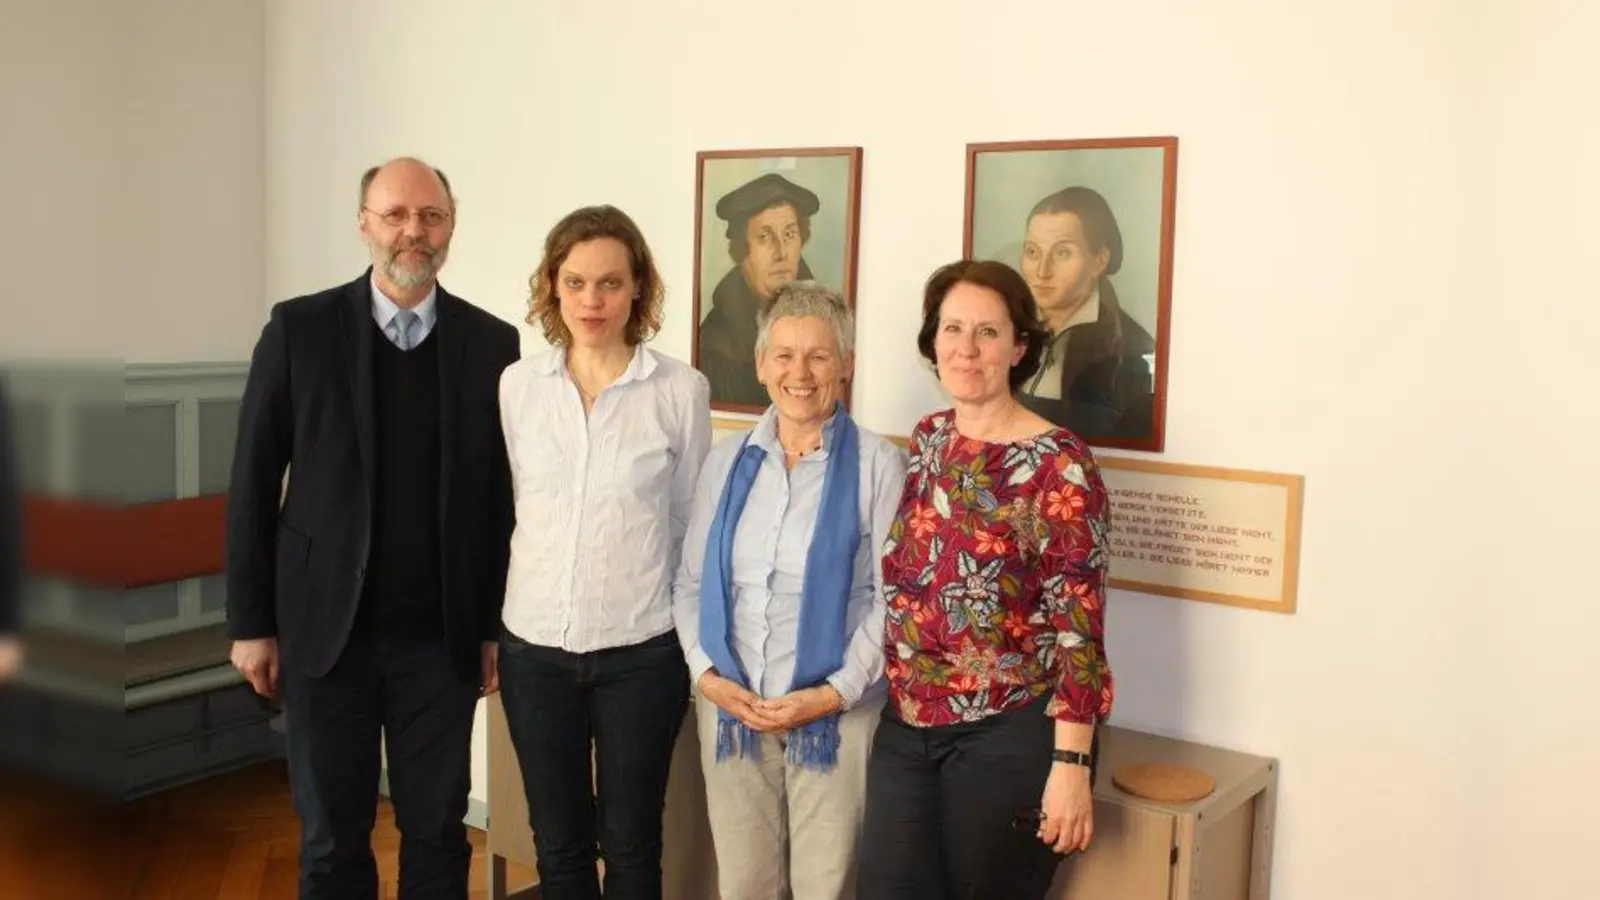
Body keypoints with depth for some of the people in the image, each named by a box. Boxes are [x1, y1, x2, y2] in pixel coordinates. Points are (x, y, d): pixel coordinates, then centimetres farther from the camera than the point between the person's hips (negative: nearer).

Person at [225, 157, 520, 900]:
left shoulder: (491, 343, 0)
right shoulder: (300, 329, -3)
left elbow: (503, 497, 4)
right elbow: (253, 485, 0)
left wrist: (497, 626, 4)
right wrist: (250, 623, -2)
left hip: (441, 637, 1)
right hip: (325, 629, -1)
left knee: (438, 832, 10)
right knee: (332, 837, 11)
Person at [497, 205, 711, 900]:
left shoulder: (681, 390, -8)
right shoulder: (518, 385, 0)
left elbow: (691, 523, 1)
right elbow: (515, 508, 10)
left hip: (641, 649, -2)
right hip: (534, 646, 2)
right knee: (557, 844, 15)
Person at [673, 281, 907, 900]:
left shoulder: (878, 465, -7)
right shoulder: (726, 461, 7)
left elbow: (891, 599, -8)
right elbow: (691, 582, 9)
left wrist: (836, 692, -14)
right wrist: (705, 674, -5)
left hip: (835, 715, -4)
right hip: (730, 709, 4)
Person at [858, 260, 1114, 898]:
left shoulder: (1058, 463, -13)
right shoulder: (925, 440, 6)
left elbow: (1079, 621, -15)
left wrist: (1070, 764, -18)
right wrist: (899, 699, 13)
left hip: (1010, 736, -5)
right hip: (907, 725, 6)